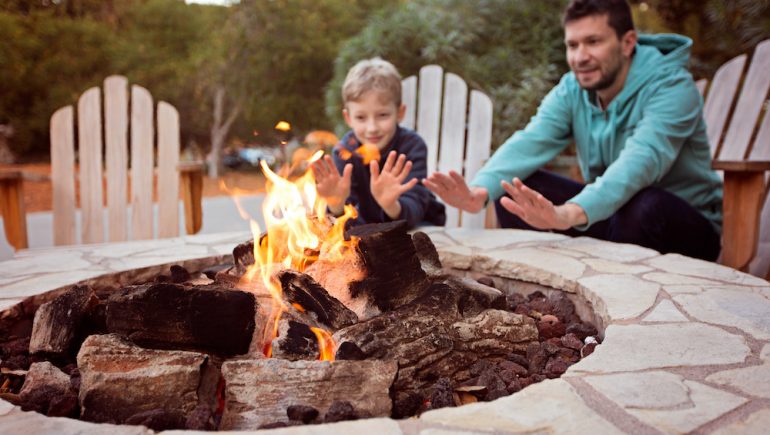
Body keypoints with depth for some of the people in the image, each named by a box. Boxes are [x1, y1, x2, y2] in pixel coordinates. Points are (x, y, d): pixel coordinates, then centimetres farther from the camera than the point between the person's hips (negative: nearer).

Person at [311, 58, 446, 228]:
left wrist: (391, 206, -51)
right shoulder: (344, 151, -14)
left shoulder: (413, 145, -20)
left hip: (418, 226, -2)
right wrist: (336, 206, -39)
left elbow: (413, 211, -30)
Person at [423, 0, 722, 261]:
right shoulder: (572, 89, -5)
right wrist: (480, 191, -43)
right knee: (513, 194, -13)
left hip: (688, 225, -4)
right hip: (607, 212, 4)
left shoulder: (671, 87, -20)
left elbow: (641, 160, -39)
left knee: (646, 206, -38)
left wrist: (571, 214, -57)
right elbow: (529, 142, -22)